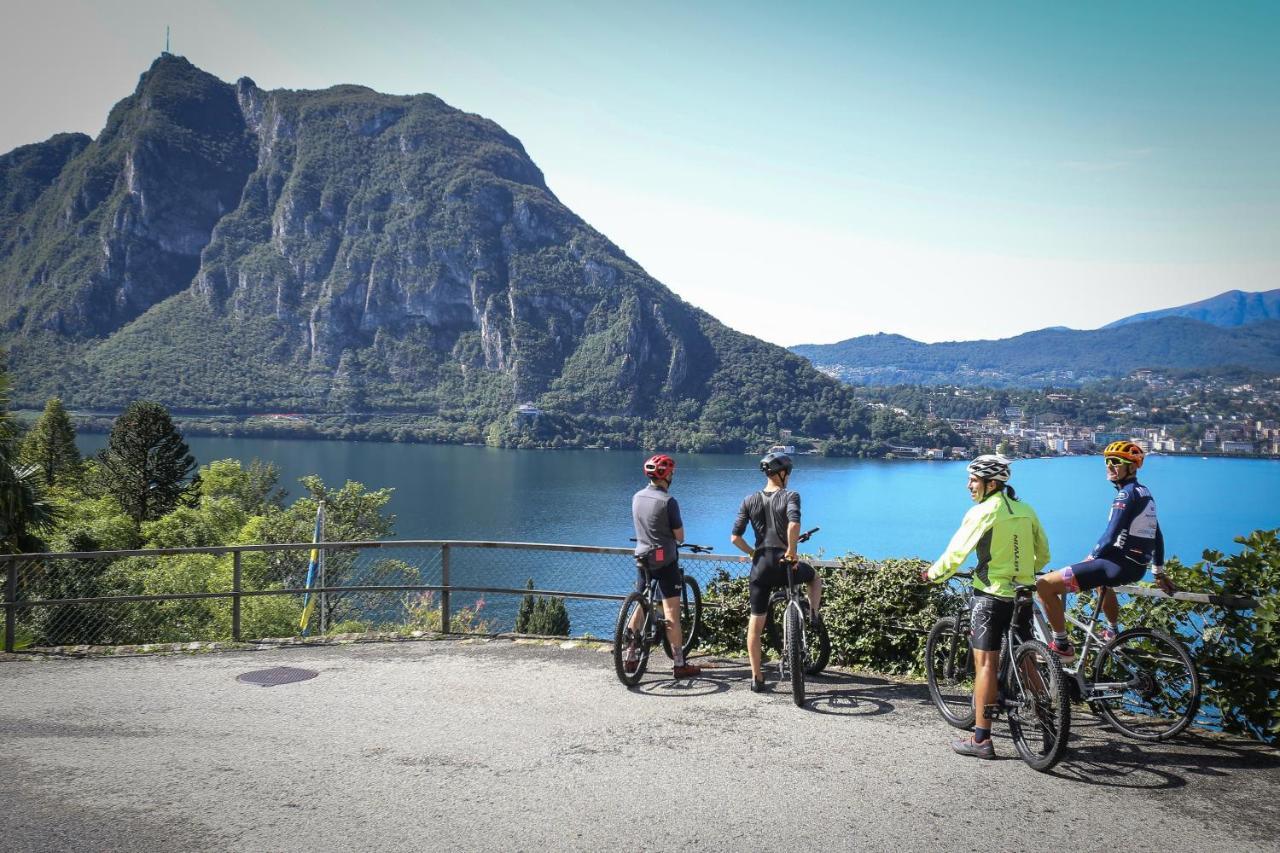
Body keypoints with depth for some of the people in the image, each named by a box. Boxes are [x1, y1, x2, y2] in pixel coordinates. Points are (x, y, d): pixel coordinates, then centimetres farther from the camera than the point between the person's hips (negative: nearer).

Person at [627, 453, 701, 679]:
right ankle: (680, 664, 1)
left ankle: (630, 658, 21)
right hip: (665, 560, -6)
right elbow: (680, 536, -9)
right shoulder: (667, 501, -16)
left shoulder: (636, 497, 4)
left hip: (642, 557, 7)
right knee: (671, 612, -2)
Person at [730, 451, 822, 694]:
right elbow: (794, 524, -26)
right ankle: (813, 617, 11)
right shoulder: (790, 496, -6)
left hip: (761, 565, 3)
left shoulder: (750, 500, 5)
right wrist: (791, 551, -13)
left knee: (755, 624, 11)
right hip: (785, 563, -3)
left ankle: (756, 678, 14)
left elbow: (735, 537, 0)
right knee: (815, 578, 32)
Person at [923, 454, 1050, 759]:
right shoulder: (1026, 510, 9)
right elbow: (1043, 554, 16)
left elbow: (956, 553, -10)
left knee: (985, 663, -4)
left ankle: (981, 739, -3)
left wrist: (932, 574, 6)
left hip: (991, 595, -7)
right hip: (1023, 594, 7)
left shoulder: (982, 512, -11)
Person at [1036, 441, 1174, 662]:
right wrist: (1159, 573, 32)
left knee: (1045, 585, -17)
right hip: (1137, 566, 11)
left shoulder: (1126, 494, -14)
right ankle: (1112, 632, 54)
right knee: (1101, 579, 46)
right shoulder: (1144, 492, 16)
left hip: (1120, 565, -10)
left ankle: (1062, 646, -10)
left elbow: (1110, 537, -19)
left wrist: (1089, 558, -4)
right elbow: (1157, 536, 24)